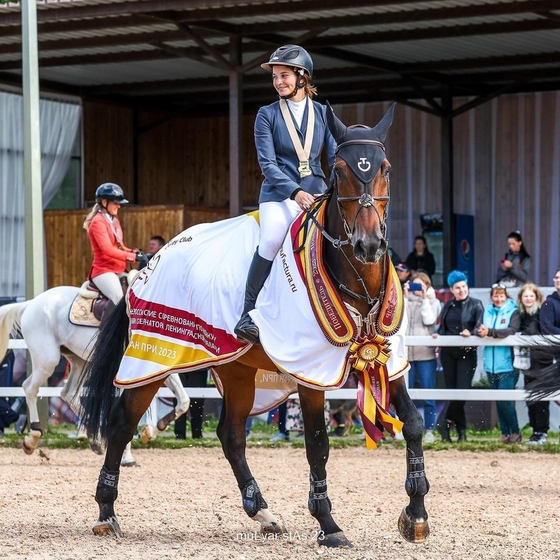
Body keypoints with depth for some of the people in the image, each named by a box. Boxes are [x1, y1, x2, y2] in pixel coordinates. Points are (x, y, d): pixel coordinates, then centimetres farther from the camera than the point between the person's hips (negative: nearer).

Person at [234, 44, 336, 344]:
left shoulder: (323, 114, 11)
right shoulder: (267, 115, 5)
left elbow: (336, 159, 7)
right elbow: (267, 163, -4)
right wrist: (295, 192, -18)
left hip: (316, 191, 3)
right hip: (279, 192, -3)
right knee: (272, 239, -30)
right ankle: (247, 313, -24)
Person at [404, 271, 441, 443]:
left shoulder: (433, 302, 8)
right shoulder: (405, 300, 12)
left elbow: (429, 320, -9)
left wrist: (424, 298, -6)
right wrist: (405, 297, -4)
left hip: (425, 353, -2)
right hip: (406, 352, 2)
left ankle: (429, 431, 2)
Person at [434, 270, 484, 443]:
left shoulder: (476, 305, 1)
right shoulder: (448, 306, 15)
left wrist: (471, 332, -27)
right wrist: (438, 335, 0)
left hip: (466, 352, -4)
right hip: (448, 352, 4)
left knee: (462, 390, -14)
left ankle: (445, 421, -4)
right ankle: (461, 430, 9)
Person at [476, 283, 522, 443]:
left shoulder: (513, 312, -2)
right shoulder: (487, 312, 12)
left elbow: (512, 330, -17)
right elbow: (478, 328, 2)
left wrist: (490, 331, -28)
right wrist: (480, 331, -22)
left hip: (507, 364, -5)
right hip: (491, 364, 5)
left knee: (505, 400, -9)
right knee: (498, 401, 8)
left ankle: (515, 432, 4)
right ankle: (504, 433, 15)